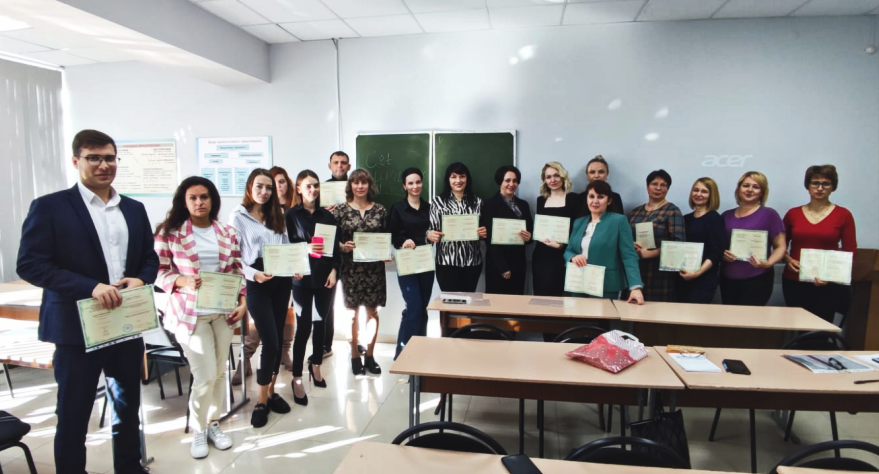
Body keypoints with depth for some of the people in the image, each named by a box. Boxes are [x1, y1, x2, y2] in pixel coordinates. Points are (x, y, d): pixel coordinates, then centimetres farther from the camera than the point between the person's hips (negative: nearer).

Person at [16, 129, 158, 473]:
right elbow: (30, 264, -12)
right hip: (78, 327, -4)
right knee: (73, 415, 11)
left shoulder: (134, 209, 8)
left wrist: (141, 280, -9)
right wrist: (91, 287, -23)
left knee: (128, 407, 17)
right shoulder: (49, 207, -6)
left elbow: (150, 256, 13)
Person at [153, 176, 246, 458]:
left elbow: (237, 272, 9)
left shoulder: (228, 234, 5)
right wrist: (184, 281, -21)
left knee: (220, 372, 10)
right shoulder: (170, 232, -5)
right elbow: (160, 272, -3)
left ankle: (213, 423, 30)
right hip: (189, 312, -4)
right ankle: (198, 430, 20)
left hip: (222, 311, 4)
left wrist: (243, 302, -1)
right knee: (205, 375, -4)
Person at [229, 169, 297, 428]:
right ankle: (262, 400, 10)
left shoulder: (277, 216, 14)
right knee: (270, 342, -8)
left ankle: (271, 391, 25)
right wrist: (253, 274, -22)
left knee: (278, 340, 10)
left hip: (282, 282, 6)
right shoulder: (238, 216, -3)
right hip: (257, 284, -5)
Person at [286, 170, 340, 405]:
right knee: (303, 326, -4)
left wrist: (334, 271, -4)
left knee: (321, 322, 12)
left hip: (325, 275, 4)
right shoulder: (291, 215, 0)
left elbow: (336, 246, 8)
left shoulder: (327, 215, 10)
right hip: (302, 277, -3)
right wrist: (305, 248, -23)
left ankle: (316, 366, 31)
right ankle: (297, 378, 6)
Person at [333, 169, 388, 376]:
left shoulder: (380, 210, 4)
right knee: (353, 312, 6)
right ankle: (355, 356, 20)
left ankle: (370, 356, 21)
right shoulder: (341, 210, 0)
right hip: (351, 267, -1)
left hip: (374, 267, 1)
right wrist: (343, 247, -18)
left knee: (372, 311, 7)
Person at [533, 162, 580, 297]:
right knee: (540, 294, 5)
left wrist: (561, 244, -19)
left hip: (562, 256, -4)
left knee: (557, 295, -3)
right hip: (541, 255, 4)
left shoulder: (573, 198, 0)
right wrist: (546, 240, -7)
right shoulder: (541, 200, 12)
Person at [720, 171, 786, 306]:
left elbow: (780, 246, 0)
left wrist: (768, 263, -18)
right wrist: (721, 253, -5)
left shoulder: (769, 214, 0)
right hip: (728, 279, 4)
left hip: (757, 279, -4)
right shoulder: (727, 215, 10)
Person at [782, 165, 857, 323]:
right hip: (794, 282, 1)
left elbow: (850, 251, 2)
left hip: (827, 285, -1)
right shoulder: (793, 214, 6)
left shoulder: (843, 215, 2)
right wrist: (788, 259, -7)